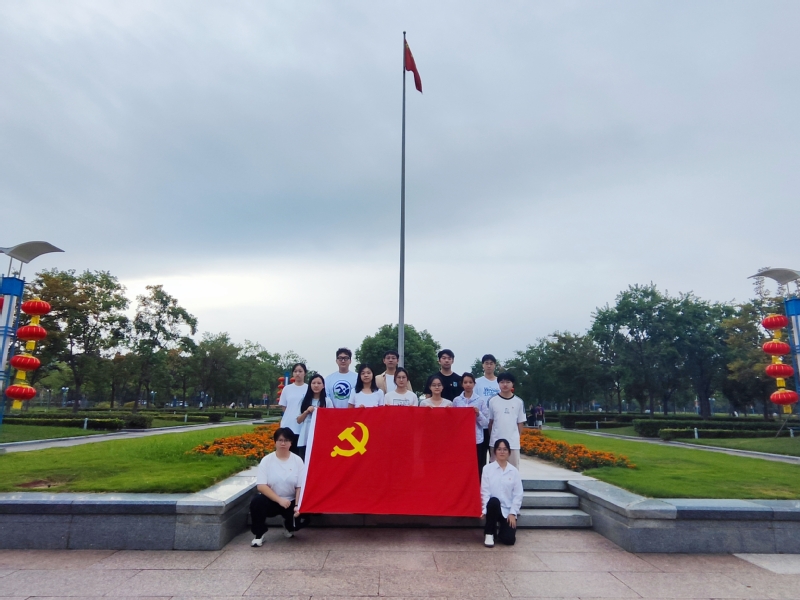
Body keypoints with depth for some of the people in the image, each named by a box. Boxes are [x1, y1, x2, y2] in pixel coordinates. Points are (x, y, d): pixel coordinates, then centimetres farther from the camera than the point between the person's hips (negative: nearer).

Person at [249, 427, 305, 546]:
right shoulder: (266, 460, -8)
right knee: (256, 502, -31)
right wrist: (279, 500, -23)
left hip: (290, 501, 1)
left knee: (300, 518, -23)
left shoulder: (297, 460, -5)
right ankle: (259, 534, -5)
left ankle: (288, 527, 17)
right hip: (271, 500, -1)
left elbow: (300, 486, -7)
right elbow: (261, 486, -15)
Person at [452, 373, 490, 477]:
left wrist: (478, 414, -15)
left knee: (477, 469, 2)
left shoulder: (481, 400, 1)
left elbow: (486, 422, 1)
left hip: (477, 440, -1)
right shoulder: (456, 400, 5)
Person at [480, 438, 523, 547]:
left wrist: (512, 513, -6)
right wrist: (486, 510, -17)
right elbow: (485, 491, -6)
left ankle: (500, 528, 23)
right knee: (494, 501, -36)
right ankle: (489, 533, -11)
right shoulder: (487, 468, -3)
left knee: (509, 539, -16)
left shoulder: (514, 471, 2)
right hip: (493, 506, -1)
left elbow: (518, 494, 2)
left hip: (508, 510, 1)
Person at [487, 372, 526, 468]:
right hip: (496, 442, 0)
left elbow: (520, 423, 7)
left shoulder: (518, 402, 1)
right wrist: (490, 438, 6)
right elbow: (490, 422, 6)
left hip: (513, 443, 0)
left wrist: (516, 437, 3)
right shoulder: (492, 401, -1)